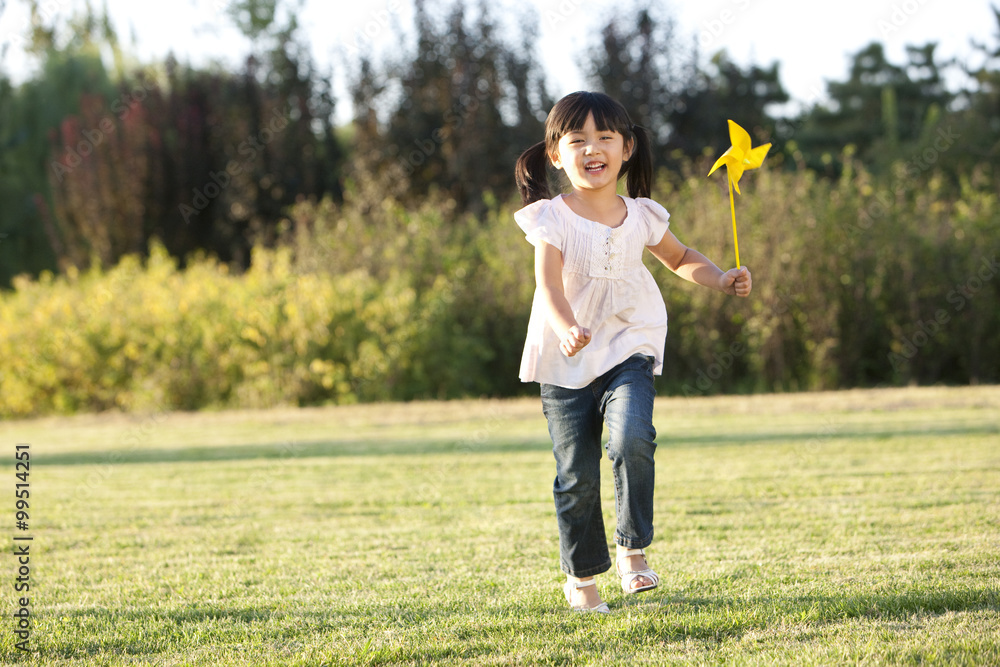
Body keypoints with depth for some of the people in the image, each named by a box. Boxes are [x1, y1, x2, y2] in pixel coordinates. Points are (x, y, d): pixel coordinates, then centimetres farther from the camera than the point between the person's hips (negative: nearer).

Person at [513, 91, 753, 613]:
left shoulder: (640, 217, 3)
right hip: (566, 361, -1)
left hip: (628, 350, 1)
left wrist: (720, 279, 3)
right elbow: (549, 285, -22)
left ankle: (633, 549, -6)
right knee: (576, 474, 1)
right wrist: (566, 329, -42)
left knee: (632, 439, -25)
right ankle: (581, 577, 21)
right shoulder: (552, 219, -8)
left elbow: (680, 258, 22)